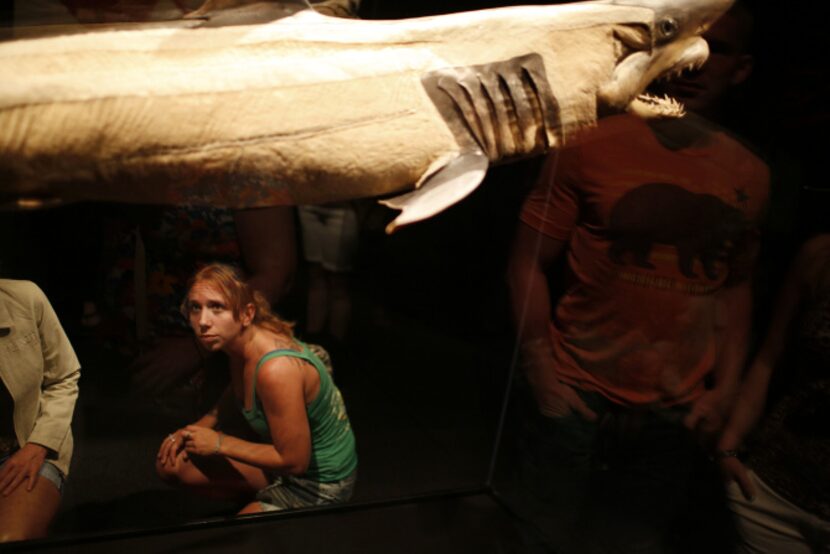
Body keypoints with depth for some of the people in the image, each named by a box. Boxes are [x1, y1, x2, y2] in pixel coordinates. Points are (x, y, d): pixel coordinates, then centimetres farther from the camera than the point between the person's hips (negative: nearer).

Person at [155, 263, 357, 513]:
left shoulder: (276, 369, -35)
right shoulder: (239, 343, -7)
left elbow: (294, 461, -28)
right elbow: (232, 399, 15)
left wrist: (220, 443, -19)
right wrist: (194, 430, -1)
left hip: (319, 482, -8)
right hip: (286, 455, 8)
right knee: (171, 464, 4)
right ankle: (255, 501, 17)